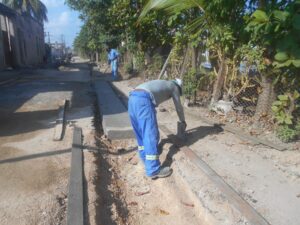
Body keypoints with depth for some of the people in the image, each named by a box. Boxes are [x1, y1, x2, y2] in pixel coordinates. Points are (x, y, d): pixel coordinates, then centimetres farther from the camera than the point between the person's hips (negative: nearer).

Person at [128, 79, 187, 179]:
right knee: (151, 134, -6)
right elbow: (178, 107, 30)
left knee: (141, 132, 20)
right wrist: (183, 121, 47)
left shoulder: (161, 84, 41)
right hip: (143, 100, -8)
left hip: (132, 98, 9)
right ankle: (154, 170, -4)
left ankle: (146, 158, 35)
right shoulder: (174, 87, 22)